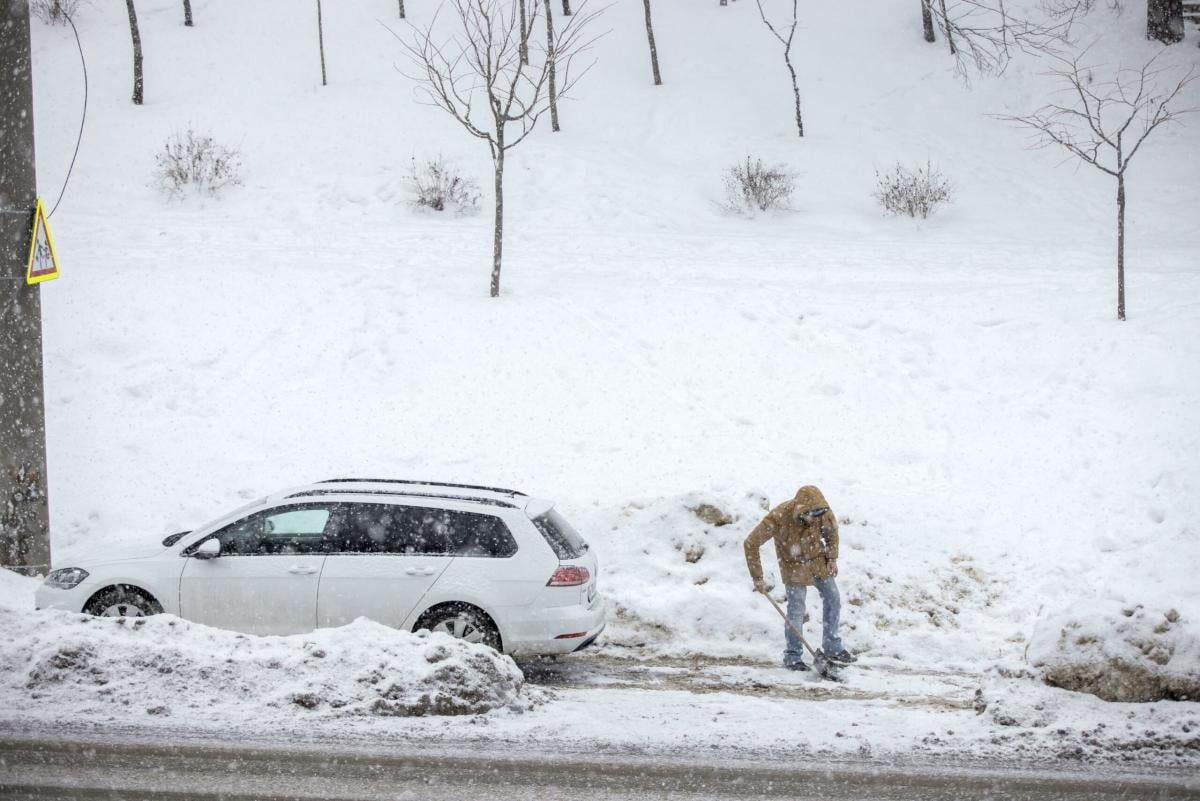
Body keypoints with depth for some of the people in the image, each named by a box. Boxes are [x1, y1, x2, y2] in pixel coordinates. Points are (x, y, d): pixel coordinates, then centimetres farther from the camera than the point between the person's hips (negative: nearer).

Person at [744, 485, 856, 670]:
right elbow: (751, 543, -26)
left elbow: (832, 531, 1)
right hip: (794, 564, -4)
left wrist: (832, 558, -3)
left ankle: (832, 647, 26)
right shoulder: (778, 517, -34)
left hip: (818, 559, 4)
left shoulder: (823, 512, -24)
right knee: (796, 610, -7)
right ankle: (793, 657, 6)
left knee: (833, 600, 10)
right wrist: (758, 577, -23)